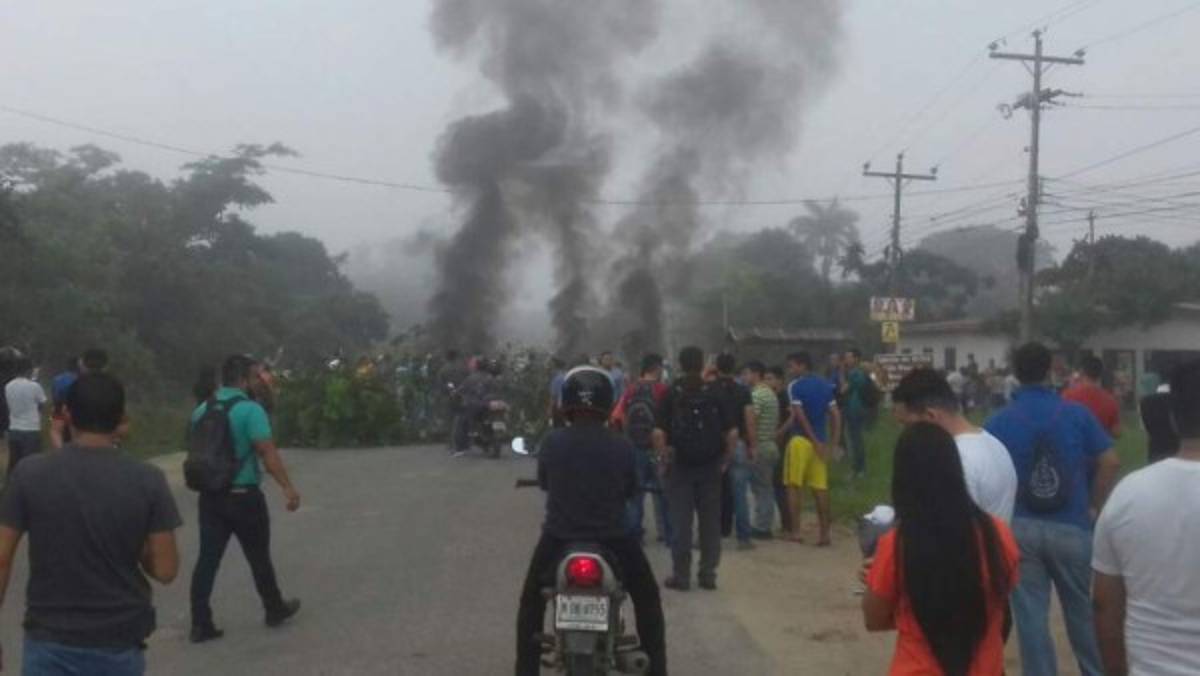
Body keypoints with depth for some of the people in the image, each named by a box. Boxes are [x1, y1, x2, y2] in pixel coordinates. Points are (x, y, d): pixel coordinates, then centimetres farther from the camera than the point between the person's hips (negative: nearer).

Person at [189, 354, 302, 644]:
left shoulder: (201, 410, 7)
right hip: (244, 496, -5)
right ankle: (275, 609, 28)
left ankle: (200, 624, 4)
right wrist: (288, 487, -17)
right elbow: (268, 453, -20)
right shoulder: (250, 409, -15)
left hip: (210, 495, 5)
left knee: (207, 559, 5)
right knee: (259, 557, 11)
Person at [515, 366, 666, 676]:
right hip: (612, 539, 0)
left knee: (531, 603, 25)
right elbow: (630, 490, 4)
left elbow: (543, 482, 6)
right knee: (648, 601, 23)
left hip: (559, 538, 0)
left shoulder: (552, 442, -10)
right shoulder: (621, 446, -10)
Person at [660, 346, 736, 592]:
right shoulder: (715, 394, -2)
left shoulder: (671, 395, -4)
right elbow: (732, 432, -6)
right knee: (710, 522, 9)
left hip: (680, 466, -1)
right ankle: (708, 574, 13)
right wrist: (726, 459, 5)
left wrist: (664, 460, 1)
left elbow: (659, 433, -10)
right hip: (710, 467, 1)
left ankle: (681, 575, 7)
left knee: (681, 522, 4)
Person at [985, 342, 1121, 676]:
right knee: (1082, 611, 18)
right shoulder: (1077, 413, -3)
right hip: (1071, 527, 1)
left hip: (1019, 528, 0)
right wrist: (1094, 505, 5)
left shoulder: (998, 422, -4)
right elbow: (1111, 462, -5)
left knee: (1031, 615, 8)